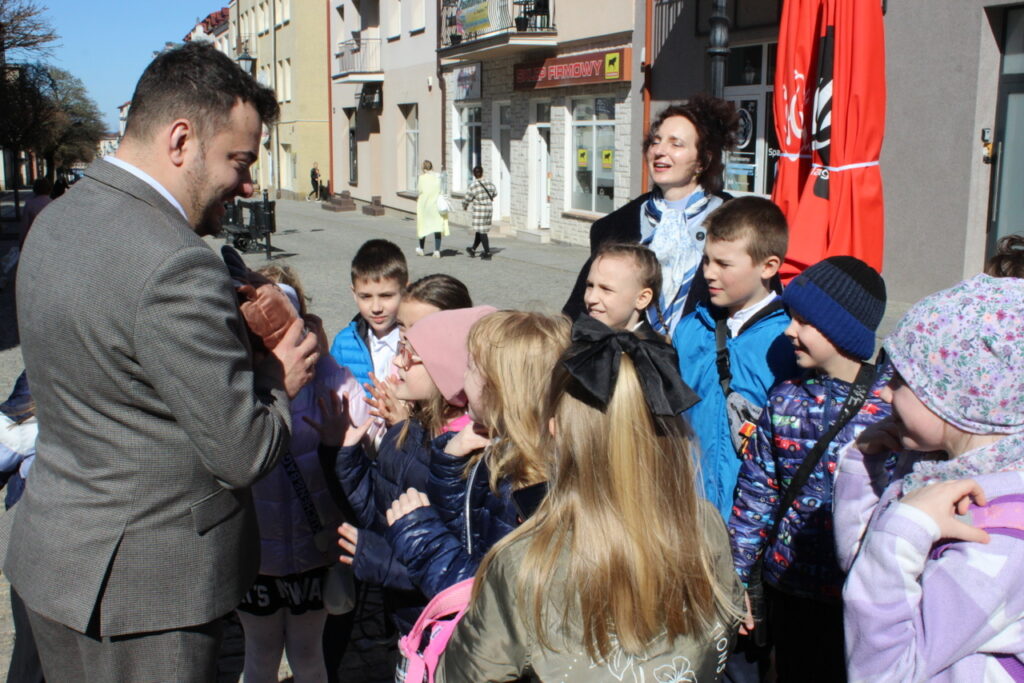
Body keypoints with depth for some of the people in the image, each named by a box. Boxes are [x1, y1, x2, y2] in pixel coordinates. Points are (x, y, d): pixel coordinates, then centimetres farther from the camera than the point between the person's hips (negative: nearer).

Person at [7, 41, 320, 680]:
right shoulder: (175, 266, -27)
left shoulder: (58, 220, 3)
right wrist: (280, 380, -3)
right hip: (140, 585, -9)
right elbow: (244, 453, -23)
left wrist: (234, 330, 1)